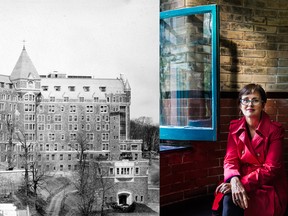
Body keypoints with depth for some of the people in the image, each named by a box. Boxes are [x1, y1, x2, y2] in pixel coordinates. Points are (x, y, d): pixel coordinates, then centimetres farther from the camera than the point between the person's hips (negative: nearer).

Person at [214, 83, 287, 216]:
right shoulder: (235, 127, 5)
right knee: (229, 197, -30)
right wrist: (234, 181, -25)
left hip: (269, 186, -3)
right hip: (242, 179, 3)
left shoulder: (275, 130, -8)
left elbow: (271, 169, -13)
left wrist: (243, 183, -23)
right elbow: (230, 159, -2)